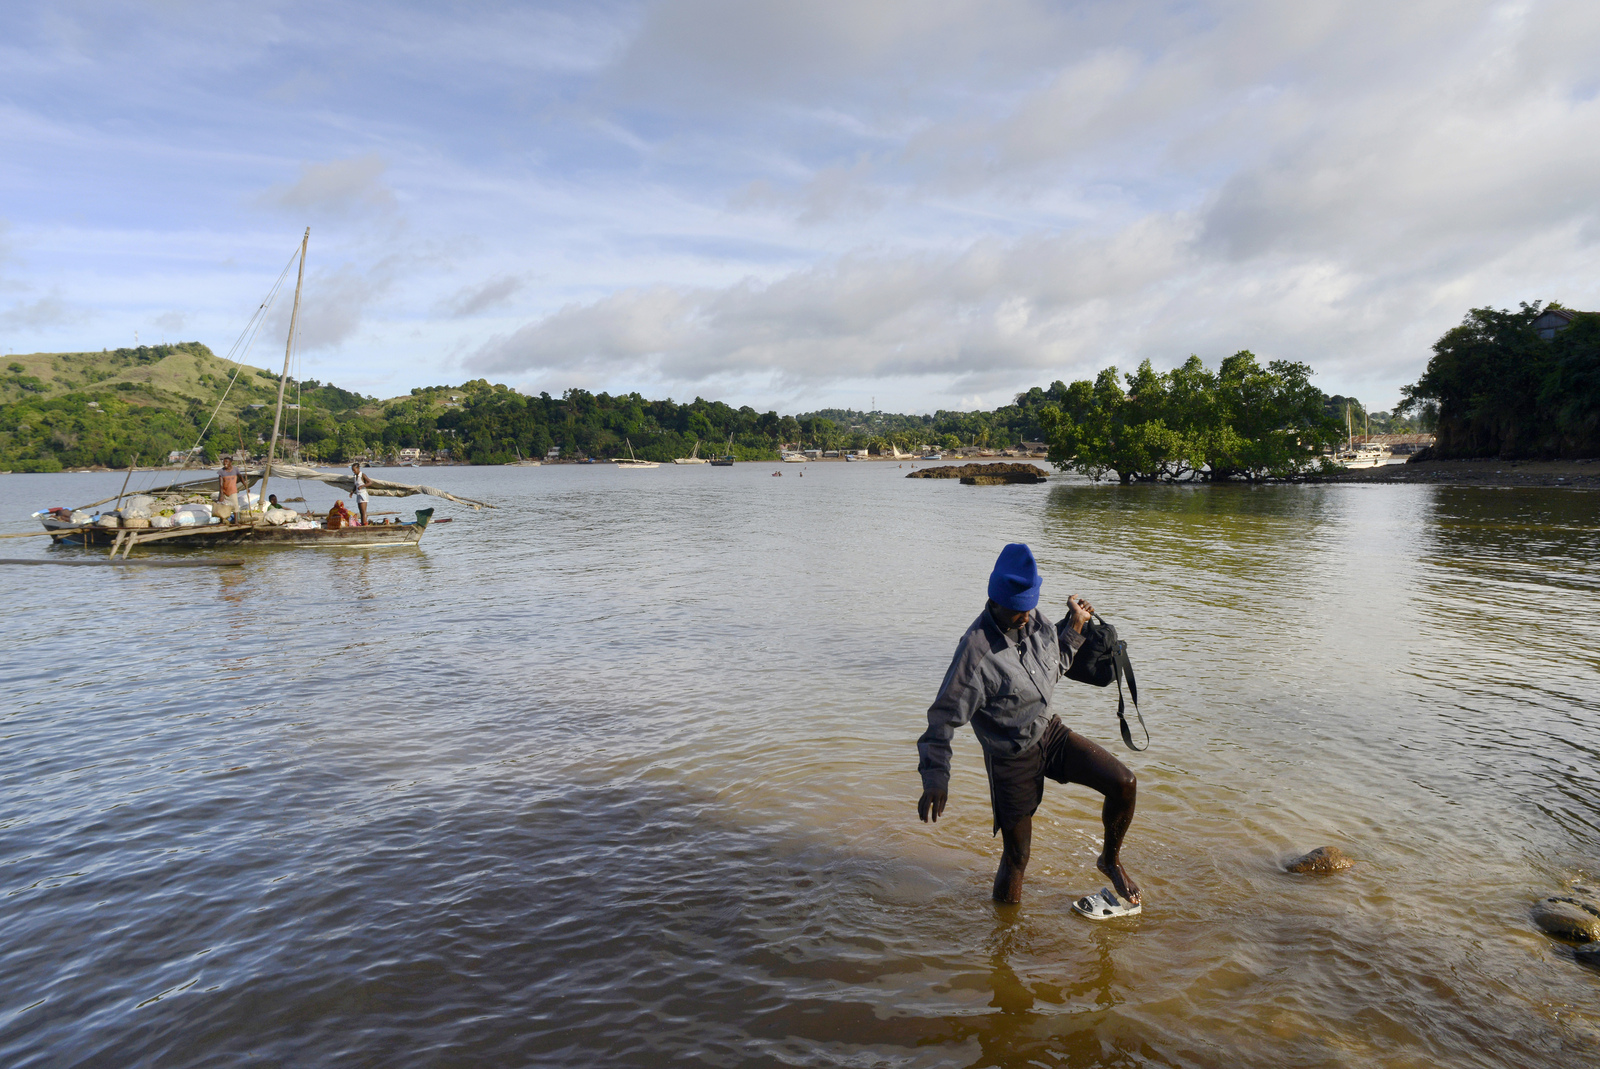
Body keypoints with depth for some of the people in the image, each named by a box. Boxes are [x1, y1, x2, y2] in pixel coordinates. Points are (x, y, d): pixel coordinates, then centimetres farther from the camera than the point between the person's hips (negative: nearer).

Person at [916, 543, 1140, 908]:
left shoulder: (1036, 621, -7)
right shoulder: (977, 652, -28)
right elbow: (944, 716, -23)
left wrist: (1074, 627, 1)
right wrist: (935, 778, -29)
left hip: (1051, 732, 6)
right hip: (1012, 757, -6)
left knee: (1124, 784, -8)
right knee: (1016, 858, 5)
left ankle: (1111, 860, 20)